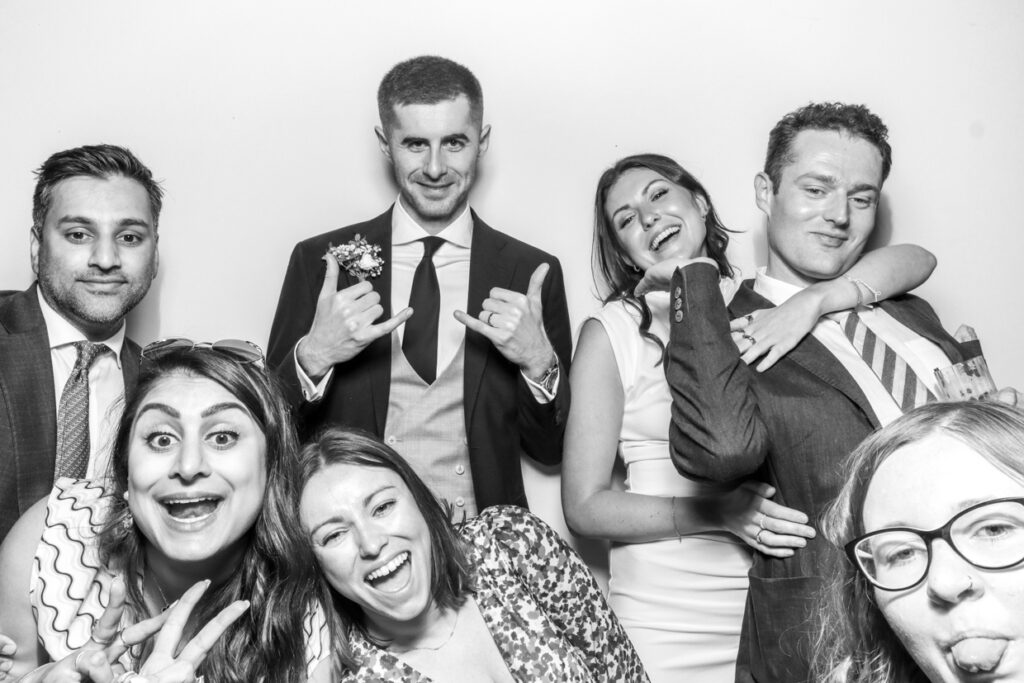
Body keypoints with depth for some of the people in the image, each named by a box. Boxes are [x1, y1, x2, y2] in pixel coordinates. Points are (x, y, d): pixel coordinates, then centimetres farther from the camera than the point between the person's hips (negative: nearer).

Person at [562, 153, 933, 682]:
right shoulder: (611, 332, -5)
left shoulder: (762, 304, 2)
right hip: (666, 619, -2)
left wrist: (812, 301, -22)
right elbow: (584, 507, -7)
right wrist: (716, 513, -20)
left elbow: (916, 261, -5)